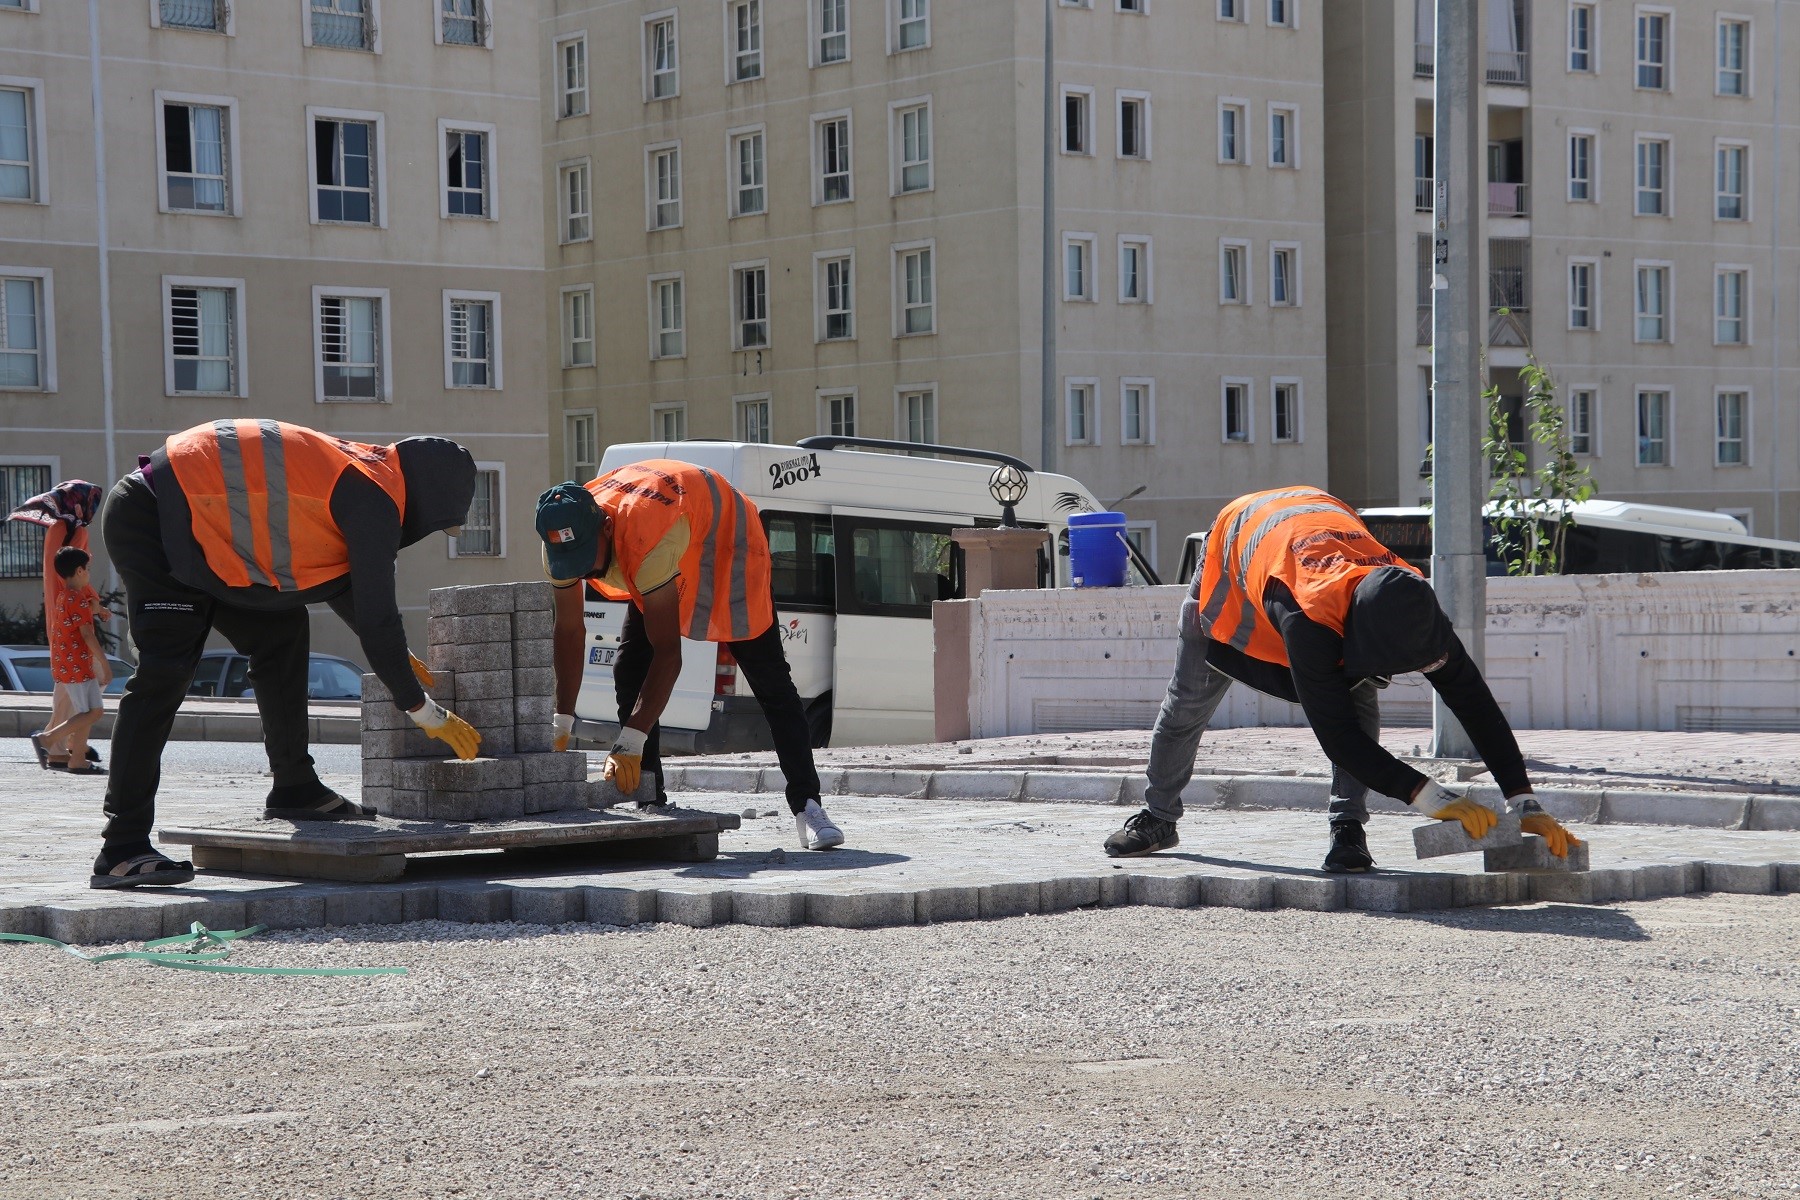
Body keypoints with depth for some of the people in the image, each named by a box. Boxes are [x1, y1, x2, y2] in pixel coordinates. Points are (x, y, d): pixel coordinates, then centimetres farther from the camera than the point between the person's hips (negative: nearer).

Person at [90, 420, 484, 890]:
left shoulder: (357, 472, 15)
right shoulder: (374, 501, -14)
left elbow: (339, 582, 32)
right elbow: (378, 617, -15)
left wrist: (394, 656, 36)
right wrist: (426, 712, -5)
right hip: (152, 520, -10)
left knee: (281, 632, 14)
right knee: (165, 673, -16)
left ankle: (295, 789, 22)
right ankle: (122, 849, -20)